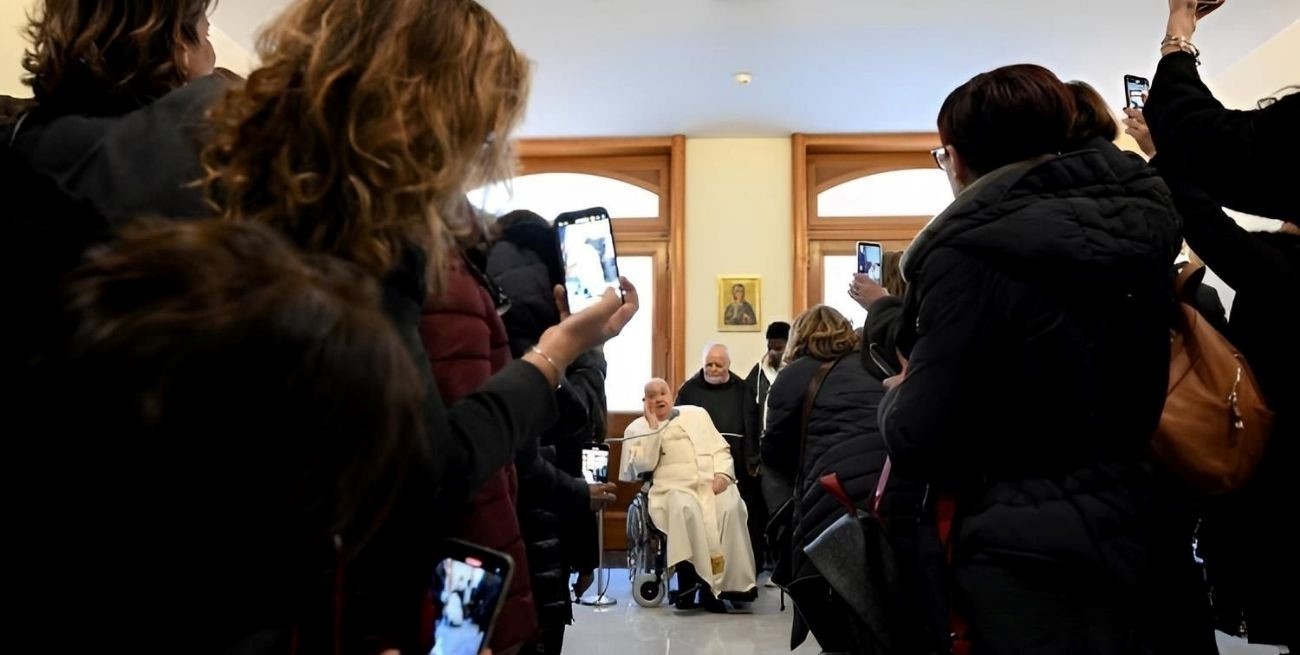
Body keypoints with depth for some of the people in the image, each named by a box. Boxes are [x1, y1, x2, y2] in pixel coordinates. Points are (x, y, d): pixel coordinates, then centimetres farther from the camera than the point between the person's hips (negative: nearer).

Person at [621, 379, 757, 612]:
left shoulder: (696, 413, 21)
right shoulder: (637, 428, 13)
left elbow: (721, 448, 15)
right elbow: (644, 465, -4)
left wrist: (722, 474, -4)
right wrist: (654, 426, -4)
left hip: (712, 483, 2)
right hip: (674, 488, -2)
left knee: (731, 506, -30)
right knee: (685, 509, -37)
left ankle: (733, 579, -24)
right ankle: (701, 581, -31)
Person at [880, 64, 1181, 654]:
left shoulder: (972, 251, -20)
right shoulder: (1139, 222, 3)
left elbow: (917, 442, -21)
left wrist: (896, 395, 1)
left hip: (1027, 552, -8)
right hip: (1130, 532, 8)